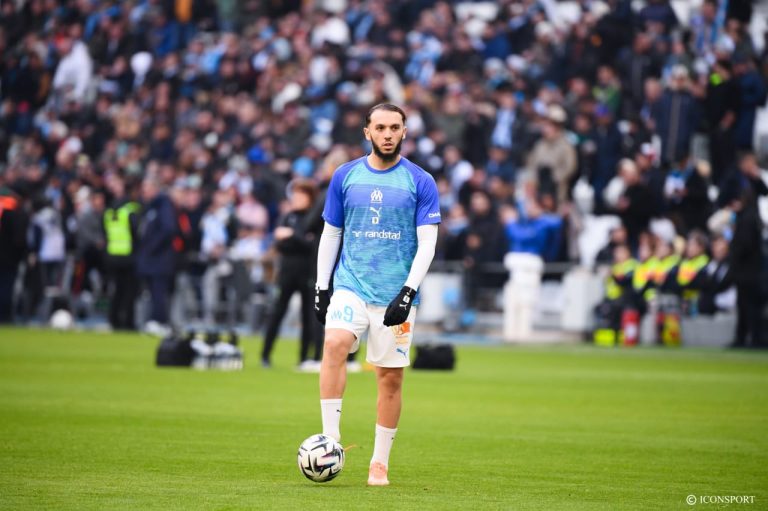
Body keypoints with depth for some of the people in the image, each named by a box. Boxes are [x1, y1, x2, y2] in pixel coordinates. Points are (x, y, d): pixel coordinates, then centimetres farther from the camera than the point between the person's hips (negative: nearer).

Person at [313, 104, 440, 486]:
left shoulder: (420, 182, 1)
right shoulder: (345, 176, 7)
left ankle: (380, 462, 13)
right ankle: (331, 438, -23)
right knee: (335, 344, -26)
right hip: (350, 285, 1)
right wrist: (321, 287, 7)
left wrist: (408, 292, -13)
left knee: (390, 376, 1)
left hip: (395, 293, -1)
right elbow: (330, 234, 13)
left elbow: (427, 242, -2)